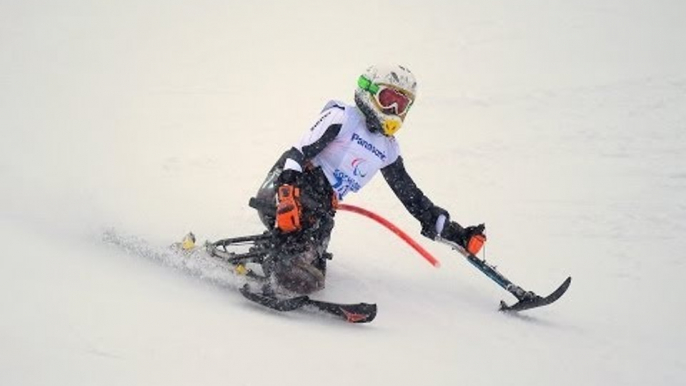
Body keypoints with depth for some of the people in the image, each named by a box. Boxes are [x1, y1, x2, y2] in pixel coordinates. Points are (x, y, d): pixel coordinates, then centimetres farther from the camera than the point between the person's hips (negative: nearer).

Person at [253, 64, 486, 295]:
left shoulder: (388, 149, 16)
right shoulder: (342, 118, -4)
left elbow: (410, 195, 21)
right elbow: (299, 152, -13)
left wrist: (453, 232, 17)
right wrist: (287, 195, -30)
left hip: (320, 211, 7)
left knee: (310, 280, -6)